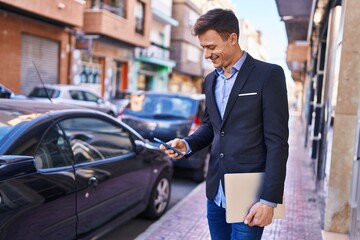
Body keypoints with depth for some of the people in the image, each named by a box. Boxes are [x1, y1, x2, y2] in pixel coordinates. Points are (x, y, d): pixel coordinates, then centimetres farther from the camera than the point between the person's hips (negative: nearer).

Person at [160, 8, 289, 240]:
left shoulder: (268, 75, -10)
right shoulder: (211, 79, 11)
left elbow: (277, 142, -13)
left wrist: (269, 200, -16)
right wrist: (187, 144, 0)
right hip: (216, 192, 6)